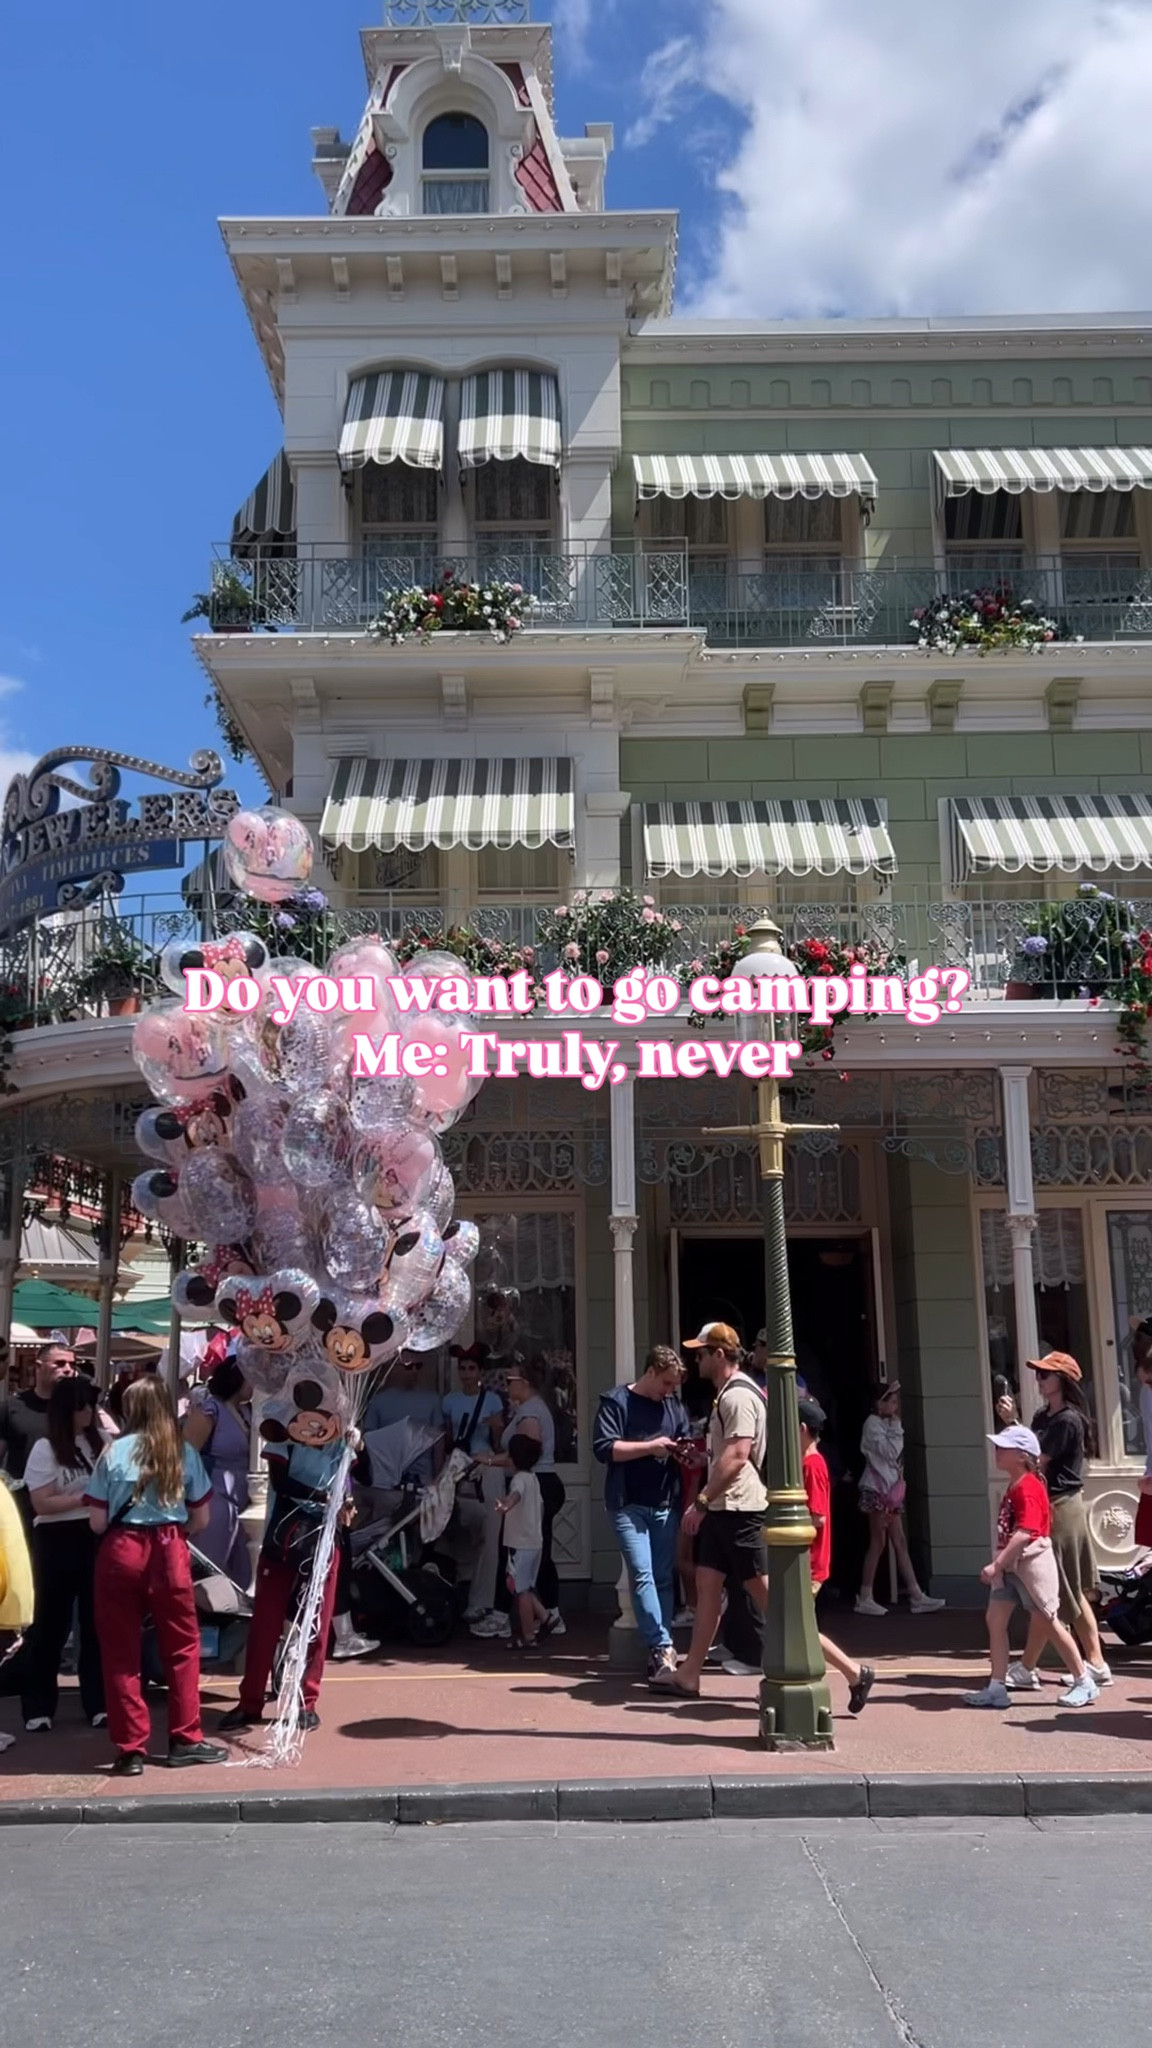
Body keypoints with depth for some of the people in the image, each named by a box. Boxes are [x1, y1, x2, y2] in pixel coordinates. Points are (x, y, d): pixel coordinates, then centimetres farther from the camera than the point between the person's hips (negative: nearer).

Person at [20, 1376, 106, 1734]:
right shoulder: (45, 1449, -7)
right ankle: (38, 1706, 17)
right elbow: (41, 1504, -12)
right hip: (58, 1541, -4)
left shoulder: (99, 1441, 5)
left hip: (96, 1538, 4)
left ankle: (98, 1702, 18)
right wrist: (86, 1498, -18)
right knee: (51, 1623, 6)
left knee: (96, 1620, 8)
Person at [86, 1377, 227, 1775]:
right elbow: (201, 1519, 7)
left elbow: (97, 1522, -2)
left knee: (121, 1653, 9)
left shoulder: (113, 1452, -2)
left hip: (120, 1552, -1)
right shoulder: (184, 1453, 3)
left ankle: (131, 1749, 13)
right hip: (169, 1551, 1)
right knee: (182, 1647, 14)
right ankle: (185, 1739, 18)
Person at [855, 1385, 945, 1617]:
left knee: (900, 1543, 7)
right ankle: (865, 1598, 3)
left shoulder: (886, 1423, 16)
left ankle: (917, 1597, 7)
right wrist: (897, 1429, -12)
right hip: (877, 1490, -9)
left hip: (890, 1489, 9)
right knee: (878, 1543, -4)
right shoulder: (873, 1424, -11)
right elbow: (890, 1452, -20)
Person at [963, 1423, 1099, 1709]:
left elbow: (1025, 1534, -28)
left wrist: (997, 1564, -29)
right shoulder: (1014, 1486, 11)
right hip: (1009, 1565, 9)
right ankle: (997, 1688, 6)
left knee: (1049, 1622, 2)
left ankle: (1084, 1683, 17)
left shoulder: (1028, 1489, -19)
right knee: (995, 1619, 3)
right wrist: (1000, 1564, 17)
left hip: (1031, 1564, -9)